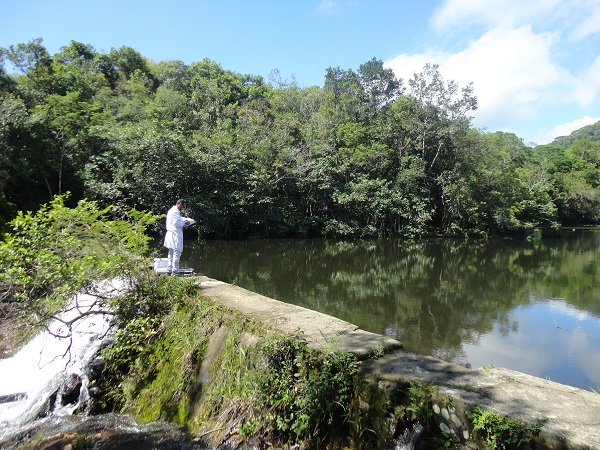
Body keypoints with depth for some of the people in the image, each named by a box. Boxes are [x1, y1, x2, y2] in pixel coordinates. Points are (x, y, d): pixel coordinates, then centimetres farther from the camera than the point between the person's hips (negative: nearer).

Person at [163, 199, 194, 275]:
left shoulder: (172, 210, 19)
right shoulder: (175, 211, -14)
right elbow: (177, 223, -21)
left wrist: (188, 219, 16)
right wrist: (185, 222, -6)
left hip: (172, 235, 11)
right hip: (175, 236, -11)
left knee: (171, 254, 14)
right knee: (177, 253, -7)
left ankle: (169, 270, 19)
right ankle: (175, 271, -5)